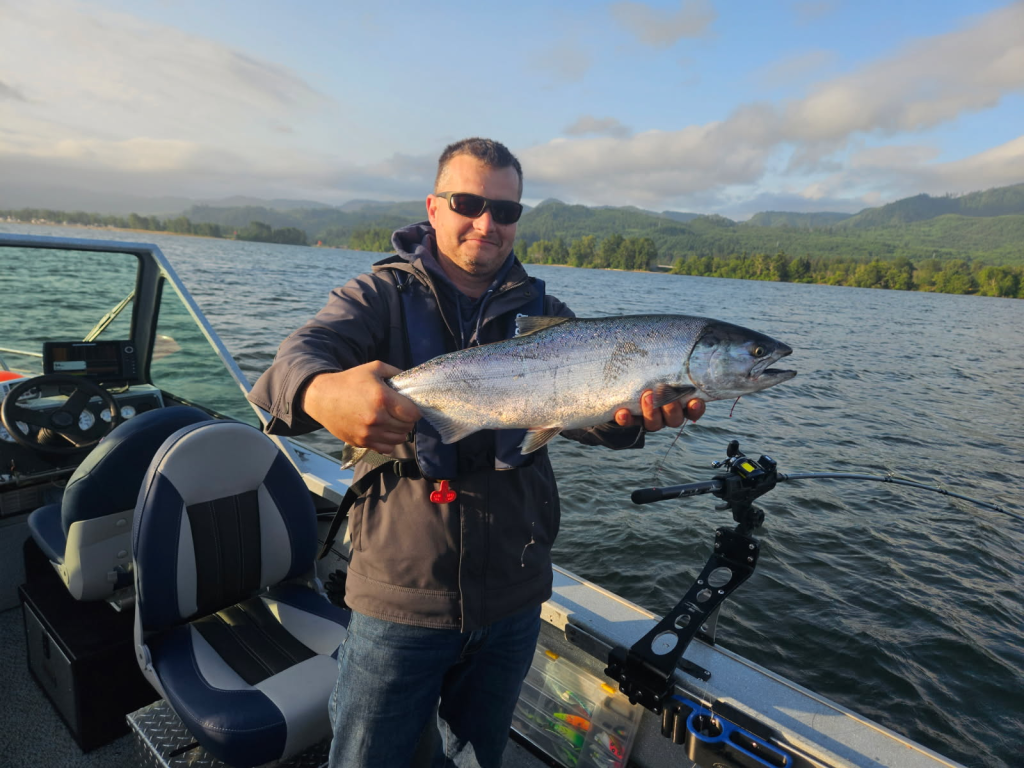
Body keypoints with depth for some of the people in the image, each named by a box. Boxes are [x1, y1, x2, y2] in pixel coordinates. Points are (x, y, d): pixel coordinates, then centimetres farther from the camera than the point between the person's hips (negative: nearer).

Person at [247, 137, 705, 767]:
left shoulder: (544, 313, 4)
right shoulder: (383, 295, -3)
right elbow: (298, 357, -20)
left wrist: (631, 416, -34)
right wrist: (321, 392, -44)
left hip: (513, 601, 3)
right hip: (401, 597, -2)